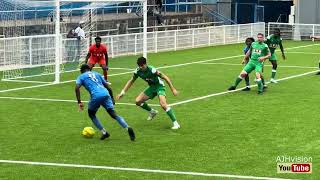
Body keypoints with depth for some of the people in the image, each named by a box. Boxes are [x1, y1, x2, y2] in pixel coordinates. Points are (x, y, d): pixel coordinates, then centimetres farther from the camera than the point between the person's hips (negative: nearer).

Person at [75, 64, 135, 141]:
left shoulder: (81, 77, 20)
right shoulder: (97, 74, 32)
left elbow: (77, 88, -1)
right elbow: (108, 87, 26)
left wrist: (79, 102, -2)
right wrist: (112, 98, 33)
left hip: (96, 96, -3)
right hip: (106, 94, 4)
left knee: (91, 114, 20)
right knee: (113, 114, 2)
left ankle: (104, 132, 9)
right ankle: (128, 128, -20)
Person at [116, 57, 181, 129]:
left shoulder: (152, 70, -29)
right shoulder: (138, 71, -11)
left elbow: (165, 77, -22)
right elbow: (131, 81, 5)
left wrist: (173, 89, -22)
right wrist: (122, 93, 1)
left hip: (159, 86, -7)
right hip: (152, 87, 7)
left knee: (163, 104, -28)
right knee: (138, 101, -1)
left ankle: (175, 123, -20)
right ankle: (152, 112, 25)